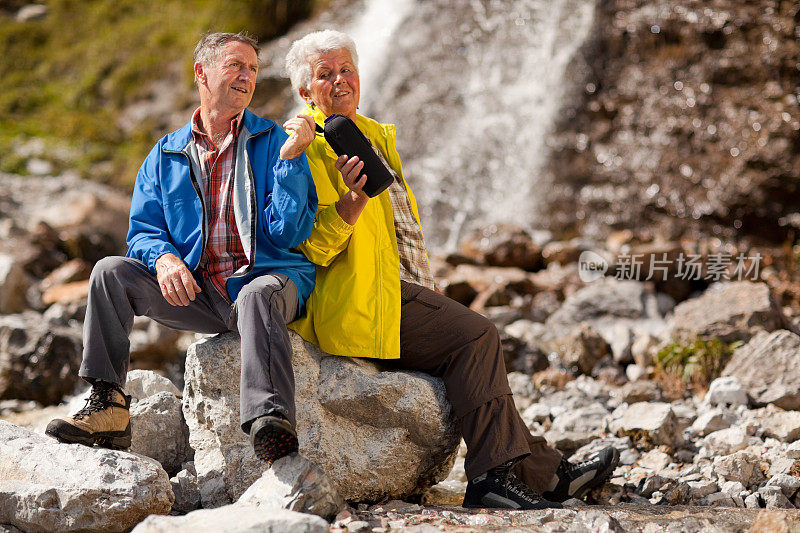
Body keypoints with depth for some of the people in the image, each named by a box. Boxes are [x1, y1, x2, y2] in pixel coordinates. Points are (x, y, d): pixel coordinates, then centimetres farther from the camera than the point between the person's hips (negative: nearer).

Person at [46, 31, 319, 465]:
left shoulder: (275, 143, 5)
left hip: (268, 276, -3)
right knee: (111, 272, -15)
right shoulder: (166, 154, 15)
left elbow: (288, 233, -5)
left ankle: (270, 425, -54)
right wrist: (164, 257, -15)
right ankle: (108, 409, -18)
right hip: (196, 291, 4)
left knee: (258, 294, -38)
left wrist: (290, 157, -16)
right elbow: (143, 230, 9)